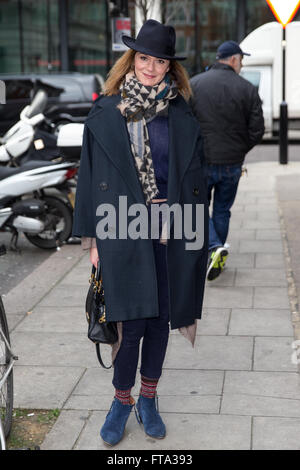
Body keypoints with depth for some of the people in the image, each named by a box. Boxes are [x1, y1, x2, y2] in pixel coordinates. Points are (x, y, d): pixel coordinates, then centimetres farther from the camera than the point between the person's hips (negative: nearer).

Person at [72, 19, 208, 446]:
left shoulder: (181, 115, 4)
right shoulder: (106, 114, 0)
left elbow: (195, 176, 6)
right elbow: (91, 177, 2)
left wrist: (195, 233, 0)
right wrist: (93, 238, 0)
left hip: (170, 228, 2)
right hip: (123, 228, -2)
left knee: (160, 316, 9)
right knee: (131, 319, -2)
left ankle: (148, 398, 27)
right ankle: (122, 399, 19)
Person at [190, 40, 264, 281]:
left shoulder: (193, 84, -3)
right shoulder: (247, 89, -2)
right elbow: (257, 130, -3)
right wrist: (239, 151, 14)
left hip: (201, 162, -1)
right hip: (232, 164, 2)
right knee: (222, 211, 17)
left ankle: (213, 247, -13)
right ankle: (217, 259, 23)